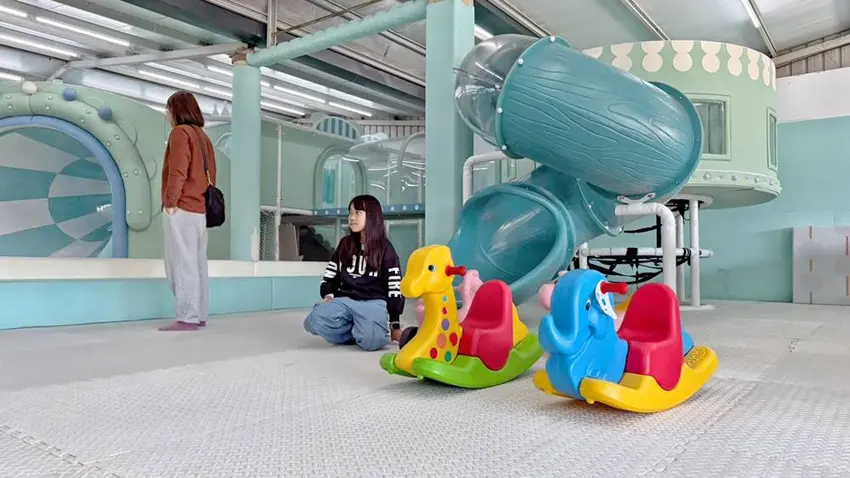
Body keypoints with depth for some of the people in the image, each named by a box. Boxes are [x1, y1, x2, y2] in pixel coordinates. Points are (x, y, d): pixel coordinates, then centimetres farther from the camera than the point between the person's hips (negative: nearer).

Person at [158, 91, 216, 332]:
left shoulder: (180, 132, -6)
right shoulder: (203, 136, 18)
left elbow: (177, 172, -16)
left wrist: (170, 202, -13)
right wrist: (204, 200, 16)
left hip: (182, 209, -8)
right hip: (201, 209, 9)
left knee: (182, 264, -8)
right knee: (197, 264, 10)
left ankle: (188, 317, -9)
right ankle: (199, 315, 13)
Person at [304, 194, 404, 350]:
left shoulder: (385, 248, 4)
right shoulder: (344, 245, 15)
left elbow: (395, 287, 1)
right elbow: (330, 277, 18)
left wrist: (395, 324, -3)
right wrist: (328, 295, -4)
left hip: (373, 302, -3)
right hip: (345, 300, 3)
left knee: (370, 340, -36)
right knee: (314, 321, -30)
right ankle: (360, 332, -9)